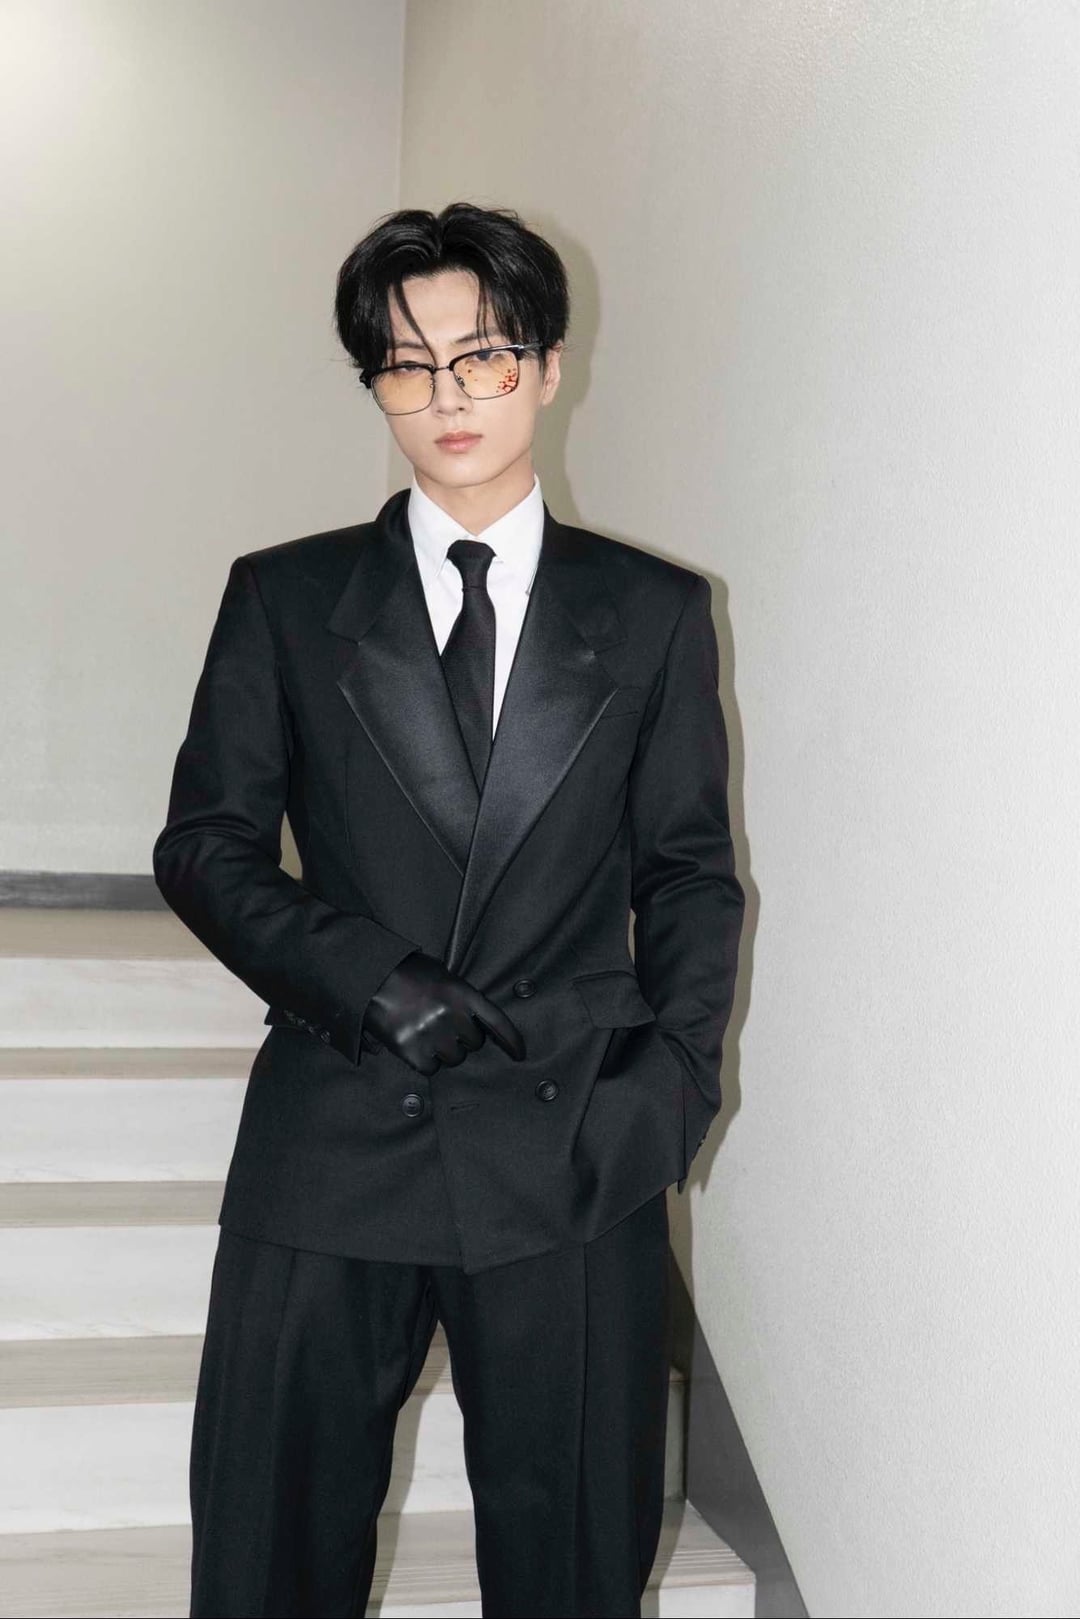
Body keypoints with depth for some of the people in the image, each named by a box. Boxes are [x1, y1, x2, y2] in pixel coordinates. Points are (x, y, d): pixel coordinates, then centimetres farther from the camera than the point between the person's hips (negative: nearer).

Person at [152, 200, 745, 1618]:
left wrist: (674, 1075, -7)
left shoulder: (655, 611, 7)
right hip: (332, 1143, 0)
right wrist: (363, 978, -12)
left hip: (574, 1150, 0)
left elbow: (691, 870, 8)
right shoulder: (286, 598, 7)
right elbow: (204, 844, 4)